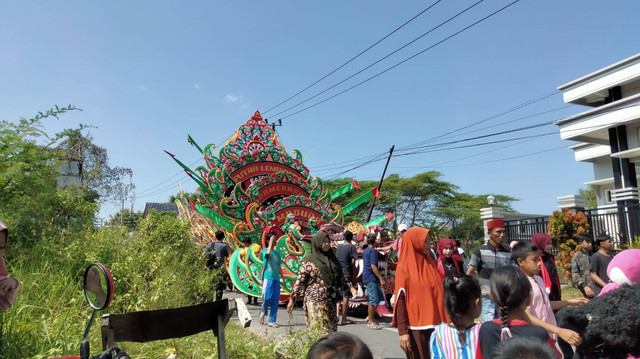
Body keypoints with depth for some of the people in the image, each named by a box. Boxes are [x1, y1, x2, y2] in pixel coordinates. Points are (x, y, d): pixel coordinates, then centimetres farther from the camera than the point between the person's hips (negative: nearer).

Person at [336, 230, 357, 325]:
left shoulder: (339, 247, 10)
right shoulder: (352, 247, -6)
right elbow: (353, 261, -11)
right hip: (347, 274, -5)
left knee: (338, 295, 16)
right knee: (346, 296, -1)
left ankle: (337, 313, 14)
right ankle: (344, 319, 2)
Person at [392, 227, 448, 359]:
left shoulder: (431, 263, 9)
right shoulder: (404, 267, -8)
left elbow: (439, 293, 12)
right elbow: (400, 299, -11)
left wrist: (444, 321, 8)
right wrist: (402, 331, -15)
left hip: (435, 324, 6)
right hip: (415, 327, -5)